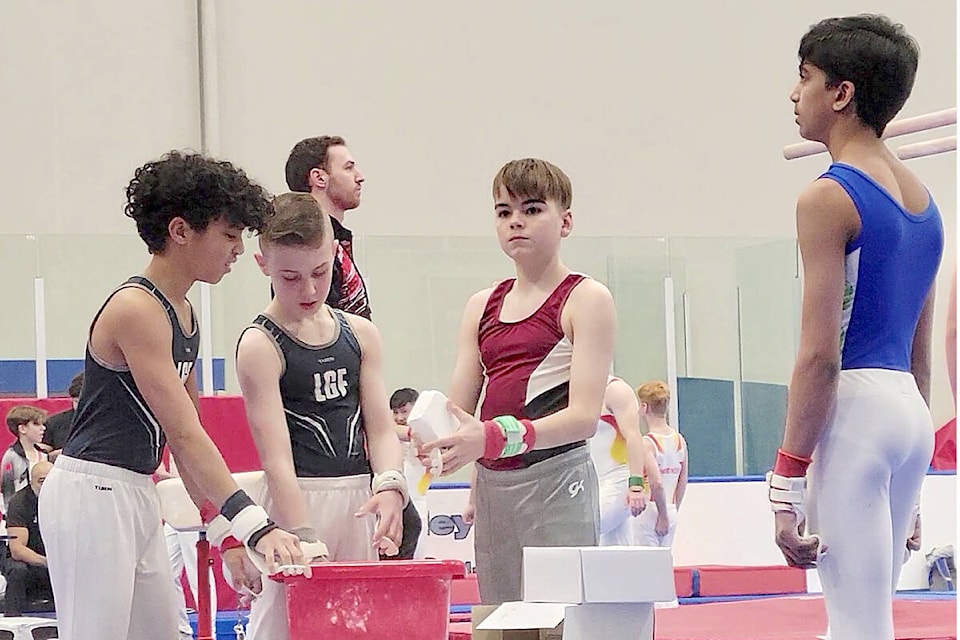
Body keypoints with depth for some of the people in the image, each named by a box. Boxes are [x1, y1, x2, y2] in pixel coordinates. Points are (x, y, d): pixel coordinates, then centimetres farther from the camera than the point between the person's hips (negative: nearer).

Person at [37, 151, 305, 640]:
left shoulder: (183, 314, 13)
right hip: (91, 494, -10)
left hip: (137, 497, 10)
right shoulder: (136, 309, -16)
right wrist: (256, 526, -26)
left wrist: (224, 527, 13)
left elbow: (185, 436, 17)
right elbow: (184, 434, -22)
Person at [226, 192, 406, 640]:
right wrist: (304, 538, -22)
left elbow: (381, 428, 6)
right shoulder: (260, 346, -6)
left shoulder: (360, 334, 10)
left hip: (360, 502, 5)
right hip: (298, 503, -5)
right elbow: (277, 458, -14)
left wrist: (389, 485, -15)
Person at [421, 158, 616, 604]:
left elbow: (584, 417, -14)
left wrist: (495, 437, -27)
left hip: (556, 482, -6)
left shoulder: (586, 299, -3)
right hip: (492, 485, 6)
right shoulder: (483, 307, 15)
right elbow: (457, 408, 11)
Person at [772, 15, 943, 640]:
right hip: (910, 408, 9)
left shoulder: (830, 197, -10)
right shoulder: (924, 200, 16)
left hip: (854, 407, -9)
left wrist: (788, 485, -13)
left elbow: (820, 354, -15)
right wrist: (910, 479, 25)